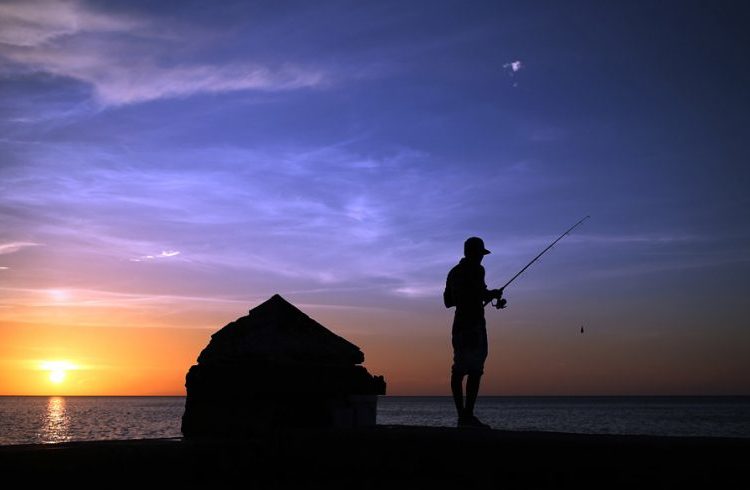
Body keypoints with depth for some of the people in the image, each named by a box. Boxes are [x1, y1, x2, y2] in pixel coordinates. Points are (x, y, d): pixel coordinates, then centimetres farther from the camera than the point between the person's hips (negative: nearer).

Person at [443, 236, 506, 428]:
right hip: (474, 324, -9)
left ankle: (462, 416, 4)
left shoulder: (453, 272, 20)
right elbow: (480, 294, -19)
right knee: (474, 370, -12)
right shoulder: (475, 269, -5)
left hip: (459, 325, 9)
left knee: (459, 370, 4)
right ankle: (468, 416, -17)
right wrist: (494, 294, 3)